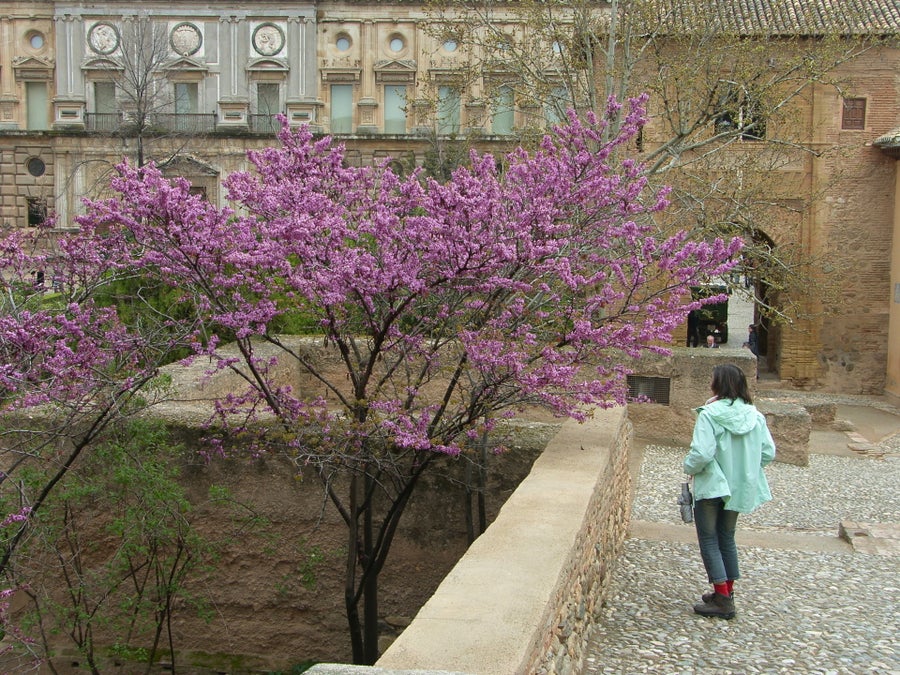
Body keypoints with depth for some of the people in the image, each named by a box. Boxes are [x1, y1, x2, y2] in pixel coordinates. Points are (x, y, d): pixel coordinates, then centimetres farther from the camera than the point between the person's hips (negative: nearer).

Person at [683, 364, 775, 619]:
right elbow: (769, 452, 0)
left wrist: (689, 467, -6)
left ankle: (722, 600, 3)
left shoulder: (709, 414, -19)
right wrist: (745, 466, 14)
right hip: (741, 487, 6)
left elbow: (702, 453, -26)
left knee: (709, 540, 5)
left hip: (712, 486, -6)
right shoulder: (754, 415, -2)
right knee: (727, 538, 20)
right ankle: (726, 592, 29)